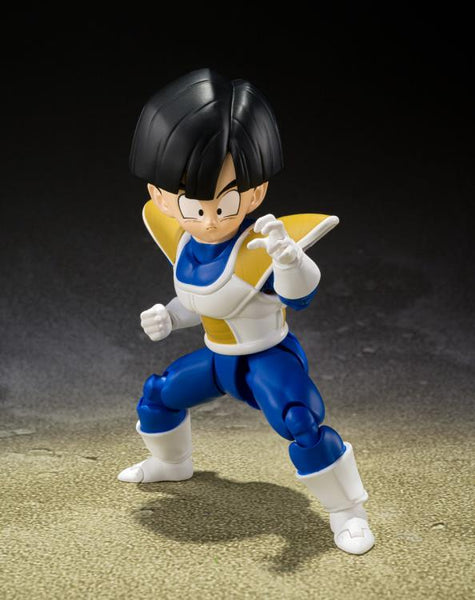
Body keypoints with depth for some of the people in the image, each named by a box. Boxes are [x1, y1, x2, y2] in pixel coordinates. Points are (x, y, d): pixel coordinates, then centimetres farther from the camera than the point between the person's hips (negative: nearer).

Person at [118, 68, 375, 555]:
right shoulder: (184, 250, -5)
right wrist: (169, 317, -2)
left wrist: (290, 260, -67)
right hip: (217, 359, 8)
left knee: (301, 423, -29)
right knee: (157, 396, 19)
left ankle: (347, 510, -9)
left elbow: (299, 295, -47)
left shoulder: (259, 252, -28)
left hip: (268, 359, -8)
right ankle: (171, 463, 50)